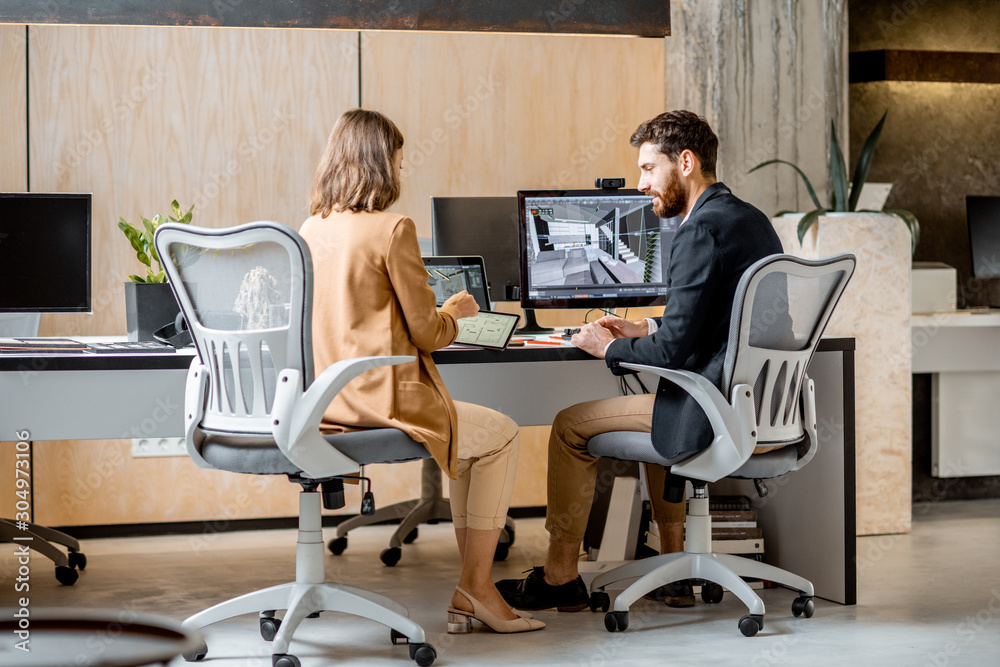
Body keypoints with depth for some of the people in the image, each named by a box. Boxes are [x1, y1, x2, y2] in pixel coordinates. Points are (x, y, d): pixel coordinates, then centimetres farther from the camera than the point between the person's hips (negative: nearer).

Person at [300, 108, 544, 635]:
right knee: (500, 434, 16)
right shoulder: (392, 229, -15)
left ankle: (469, 591, 24)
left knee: (471, 435, 27)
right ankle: (476, 585, 16)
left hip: (326, 403, 8)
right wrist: (455, 311, 11)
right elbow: (427, 333, -11)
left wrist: (440, 313, 27)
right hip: (381, 402, -8)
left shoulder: (311, 230, 8)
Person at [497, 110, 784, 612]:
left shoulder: (700, 231, -19)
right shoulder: (750, 218, 12)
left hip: (719, 415, -10)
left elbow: (673, 350, -21)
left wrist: (608, 348, -4)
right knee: (658, 409, 36)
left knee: (571, 425, 2)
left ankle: (559, 576, 15)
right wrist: (647, 329, 17)